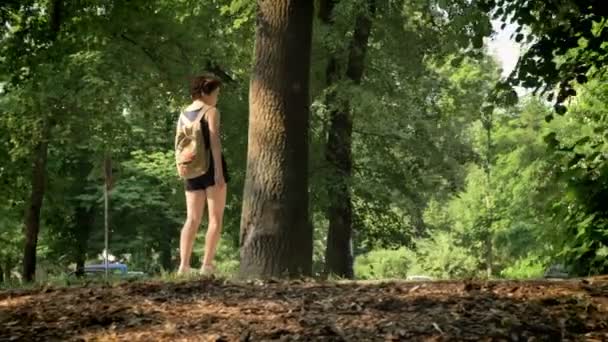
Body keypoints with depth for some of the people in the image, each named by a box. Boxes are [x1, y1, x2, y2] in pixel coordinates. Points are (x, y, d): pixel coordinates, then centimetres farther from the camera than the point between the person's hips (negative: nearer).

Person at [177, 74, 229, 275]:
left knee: (192, 219, 3)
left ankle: (183, 265, -7)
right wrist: (219, 172, -18)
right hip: (211, 166, -6)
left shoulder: (184, 114, 15)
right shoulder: (211, 111, -4)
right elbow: (214, 141, -14)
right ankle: (207, 265, -7)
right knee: (215, 219, -1)